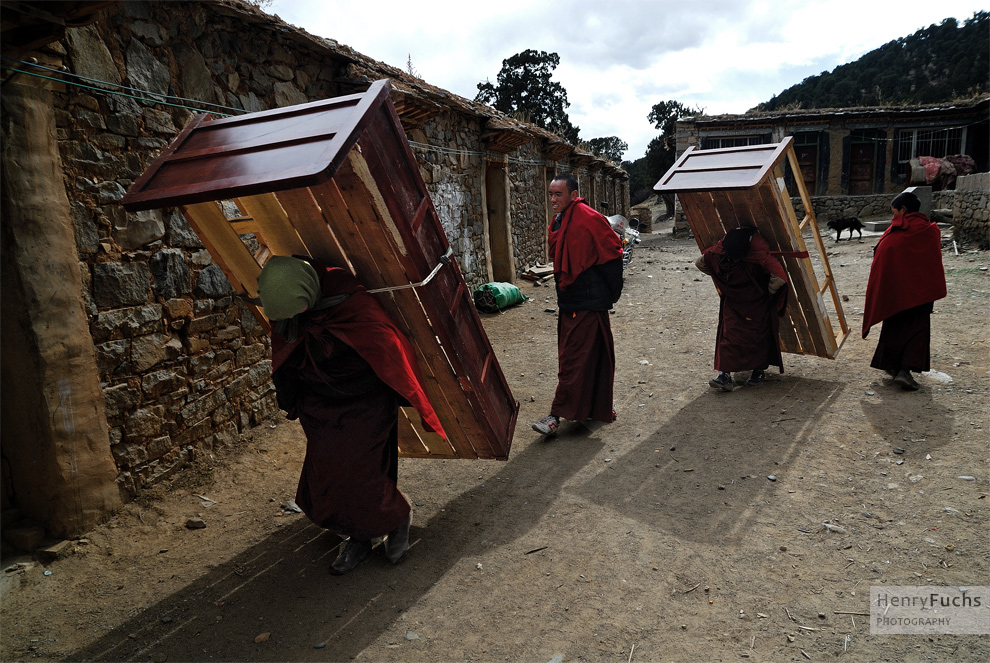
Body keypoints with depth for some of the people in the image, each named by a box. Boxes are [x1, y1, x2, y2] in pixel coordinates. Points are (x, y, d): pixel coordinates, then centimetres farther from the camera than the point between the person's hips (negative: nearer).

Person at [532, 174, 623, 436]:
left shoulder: (589, 219, -16)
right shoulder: (558, 222, 12)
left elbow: (613, 253, -14)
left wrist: (611, 293, -9)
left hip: (588, 302, -9)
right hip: (568, 300, 9)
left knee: (573, 359, -6)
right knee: (592, 355, 17)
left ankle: (558, 414, -1)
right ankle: (599, 409, 29)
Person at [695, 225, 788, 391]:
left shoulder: (759, 254, -34)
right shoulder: (718, 251, -21)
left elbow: (780, 278, -38)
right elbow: (700, 263, 0)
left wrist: (769, 292, -18)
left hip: (758, 302, -3)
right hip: (733, 299, 3)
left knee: (759, 333, 4)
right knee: (729, 331, -4)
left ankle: (760, 370, 23)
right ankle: (725, 374, -7)